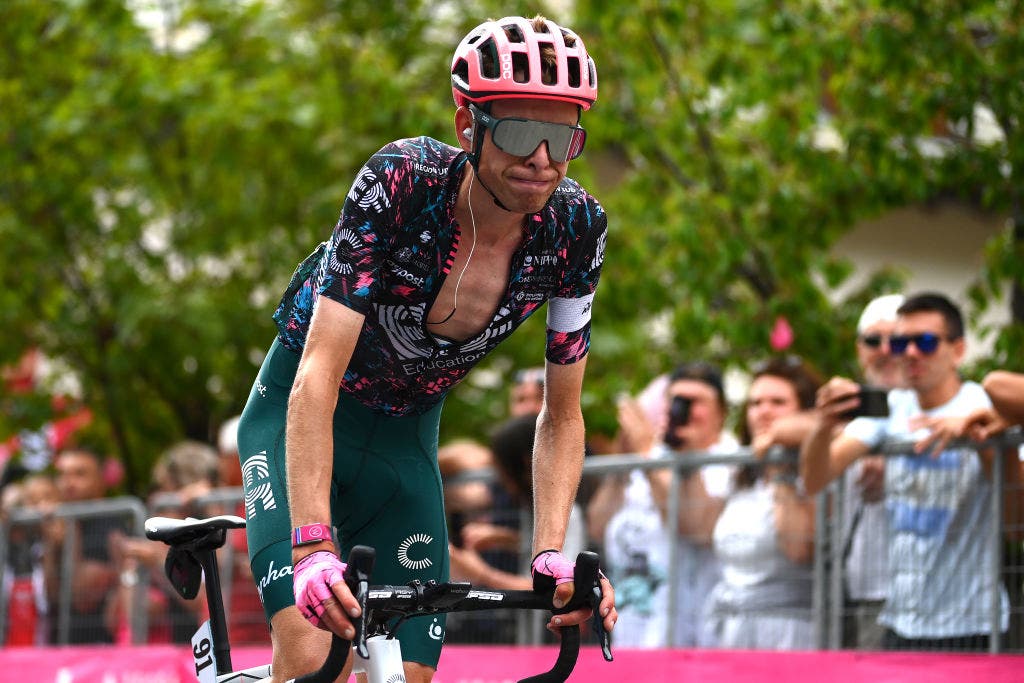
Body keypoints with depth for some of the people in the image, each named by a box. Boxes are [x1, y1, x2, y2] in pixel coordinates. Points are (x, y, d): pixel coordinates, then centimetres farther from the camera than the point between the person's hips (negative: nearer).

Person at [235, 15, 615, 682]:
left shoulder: (576, 228, -18)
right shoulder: (401, 182, -30)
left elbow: (561, 416, -8)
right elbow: (318, 379, -35)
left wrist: (552, 553, -24)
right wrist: (312, 547, -46)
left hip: (404, 437, 4)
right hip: (300, 418, -4)